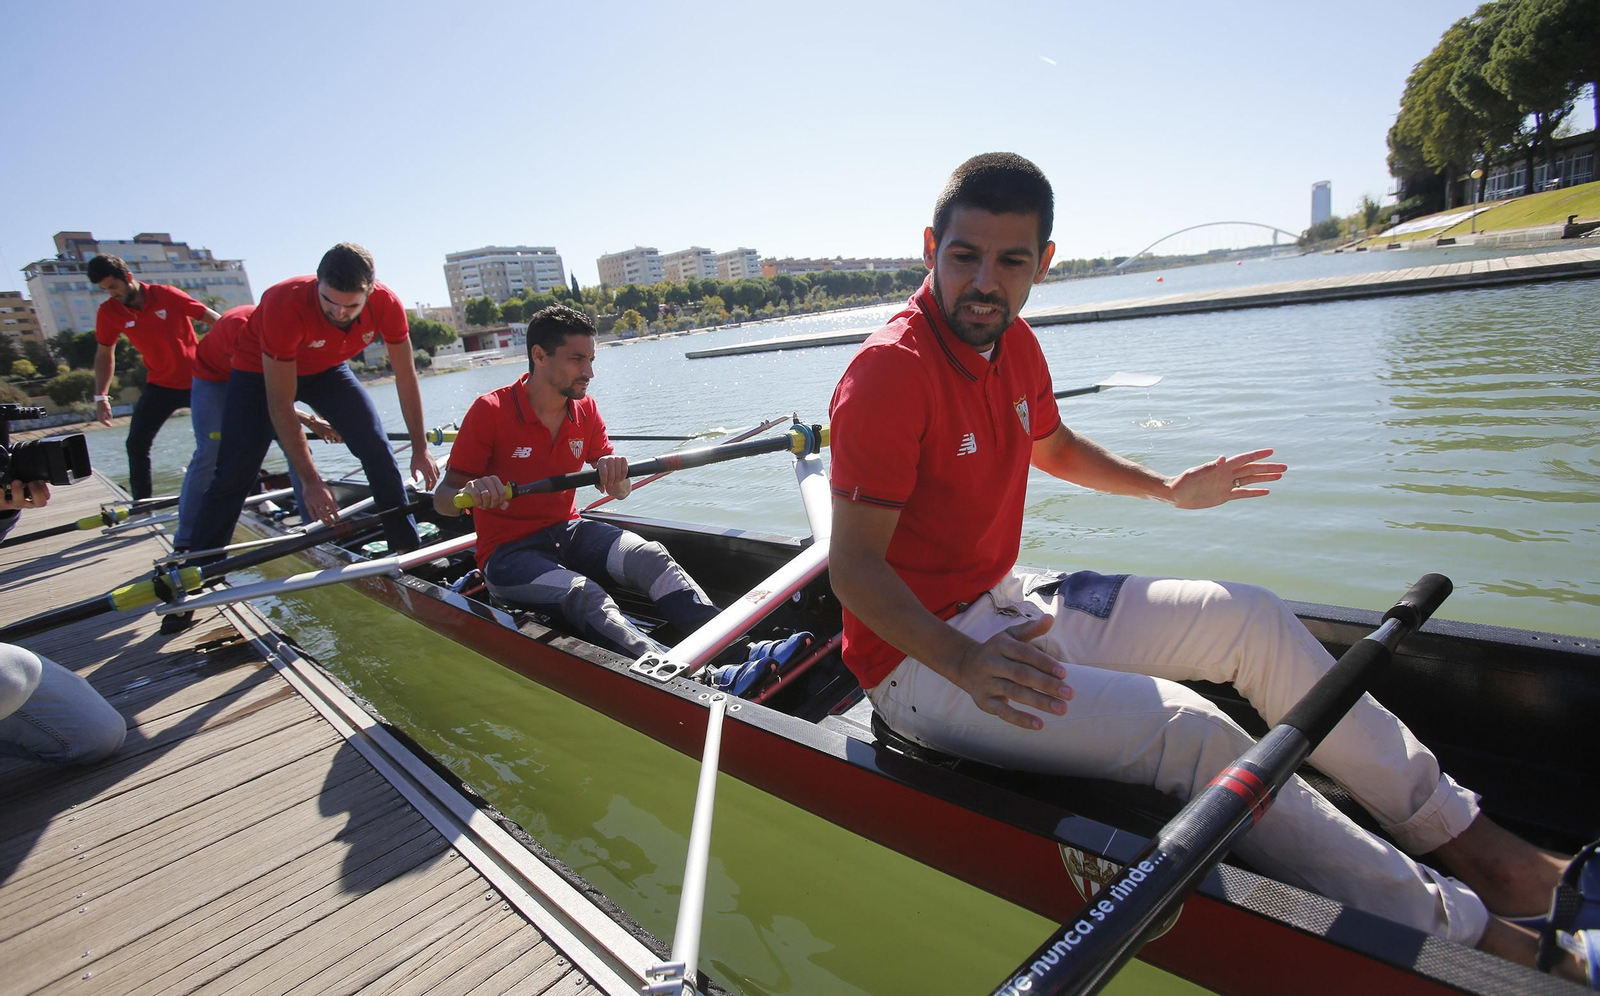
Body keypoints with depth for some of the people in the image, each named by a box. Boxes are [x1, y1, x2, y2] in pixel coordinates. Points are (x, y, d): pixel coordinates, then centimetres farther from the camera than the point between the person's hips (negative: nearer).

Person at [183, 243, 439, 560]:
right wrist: (310, 480, -33)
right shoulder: (285, 305, -37)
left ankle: (409, 549, -1)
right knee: (235, 473, -9)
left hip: (326, 370, 3)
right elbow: (280, 406, -33)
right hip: (262, 371, -3)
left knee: (378, 449, -10)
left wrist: (420, 449, -13)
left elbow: (406, 377, -15)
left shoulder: (386, 305, -29)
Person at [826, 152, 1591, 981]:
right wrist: (964, 664, -38)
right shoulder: (890, 372, -22)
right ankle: (1453, 930, -5)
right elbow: (854, 569, -25)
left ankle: (1461, 835, 19)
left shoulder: (1011, 342, 5)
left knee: (1249, 619, 6)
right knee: (1183, 729, -25)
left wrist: (1168, 489, 24)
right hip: (922, 655, -8)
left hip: (1007, 602, 9)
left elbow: (1052, 447, 25)